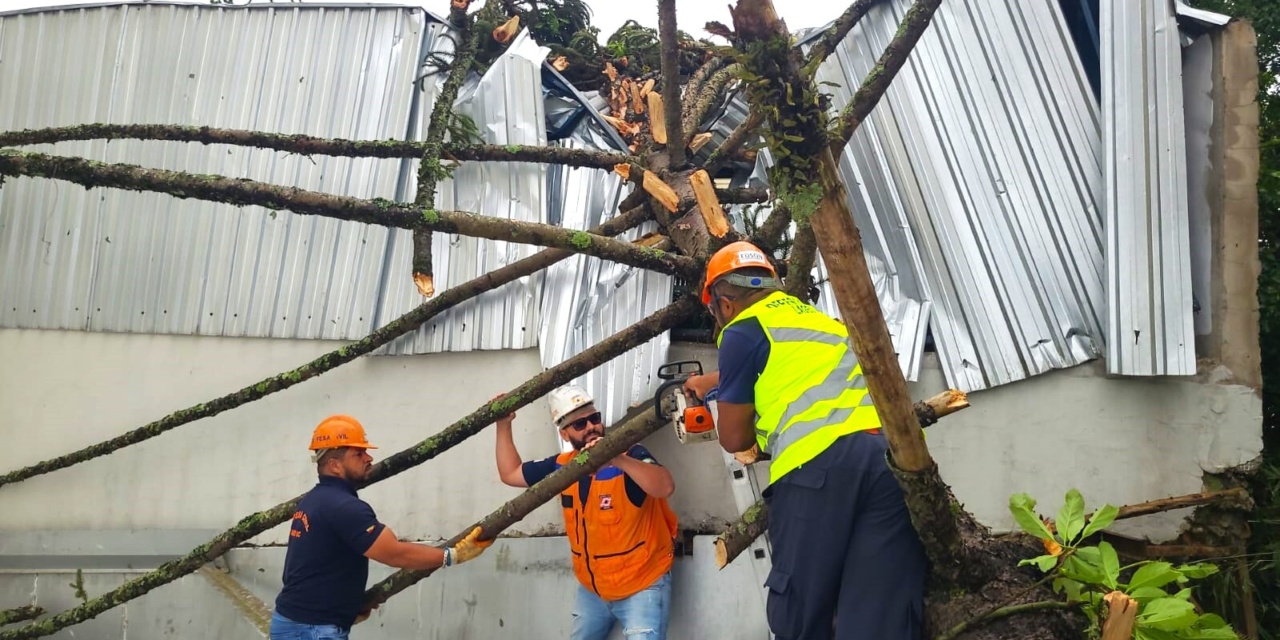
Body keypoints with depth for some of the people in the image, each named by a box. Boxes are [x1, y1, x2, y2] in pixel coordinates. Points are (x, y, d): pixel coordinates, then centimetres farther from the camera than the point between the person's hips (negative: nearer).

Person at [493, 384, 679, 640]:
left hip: (642, 584, -6)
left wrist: (618, 460, -49)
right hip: (592, 588, 6)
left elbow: (665, 487, -38)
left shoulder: (630, 455, -19)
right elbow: (510, 473, 11)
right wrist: (504, 425, 2)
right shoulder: (562, 465, -1)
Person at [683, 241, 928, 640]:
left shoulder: (742, 332, 11)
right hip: (893, 453, 7)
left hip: (819, 464, -6)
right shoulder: (811, 316, 33)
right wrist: (708, 382, 68)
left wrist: (724, 410, 37)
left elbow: (734, 439, 15)